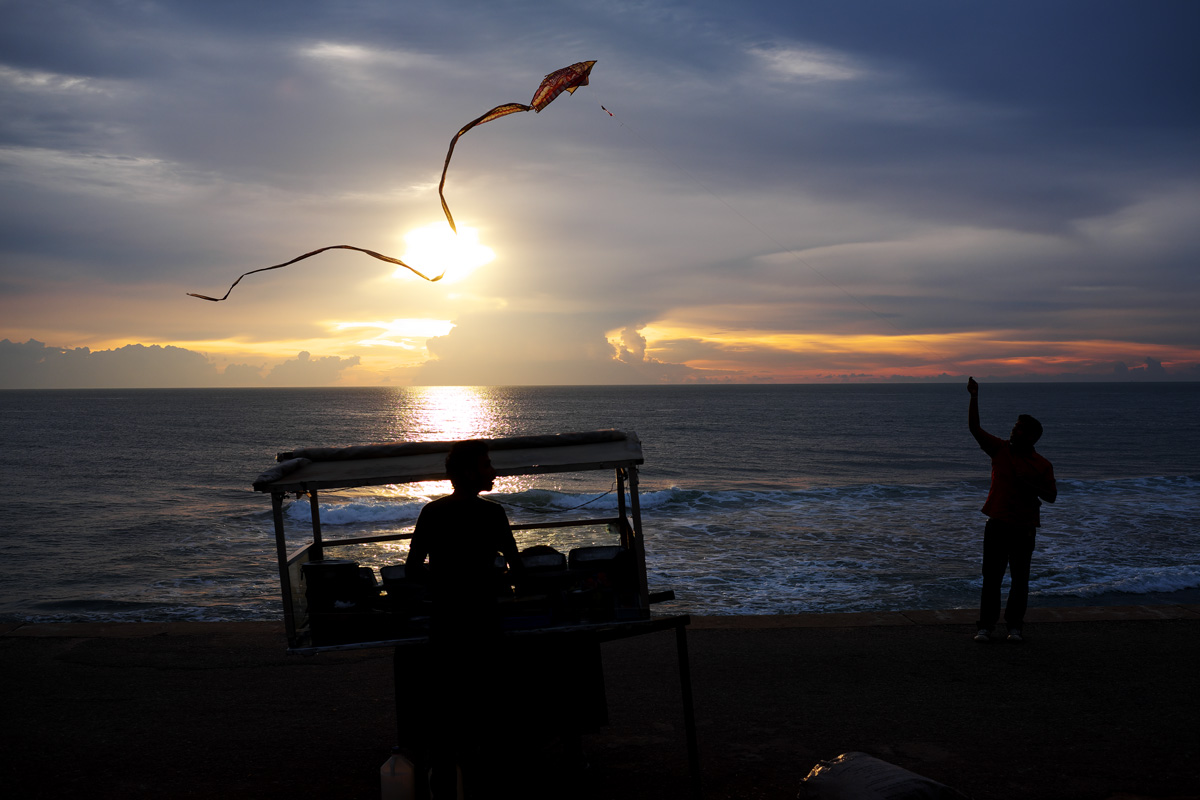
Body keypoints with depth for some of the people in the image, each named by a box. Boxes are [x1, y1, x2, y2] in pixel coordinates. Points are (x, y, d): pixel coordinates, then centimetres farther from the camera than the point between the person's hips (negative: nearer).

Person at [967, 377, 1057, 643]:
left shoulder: (1042, 465, -1)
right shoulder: (1000, 449, 3)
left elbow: (1051, 496, -2)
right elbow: (974, 428, -2)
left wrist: (1030, 484, -18)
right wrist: (974, 397, -10)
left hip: (1024, 528, -1)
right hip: (997, 524, 1)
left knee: (1020, 579, 5)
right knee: (991, 577, 1)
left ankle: (1014, 625, 16)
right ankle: (985, 626, 5)